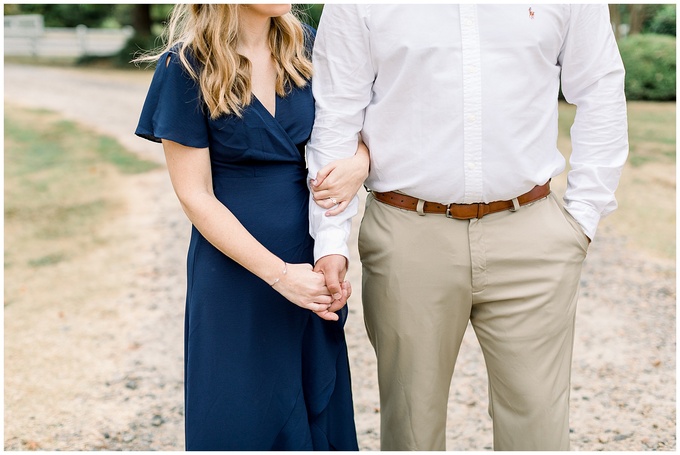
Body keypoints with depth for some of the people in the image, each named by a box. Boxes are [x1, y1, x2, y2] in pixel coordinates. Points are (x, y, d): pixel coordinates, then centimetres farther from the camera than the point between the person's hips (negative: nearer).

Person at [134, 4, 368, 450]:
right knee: (244, 422, 9)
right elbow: (195, 197, -11)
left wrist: (360, 161, -14)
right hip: (237, 273, -4)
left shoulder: (304, 46, 2)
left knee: (318, 409, 15)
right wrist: (280, 274, -17)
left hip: (311, 261, 4)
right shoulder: (186, 66, -10)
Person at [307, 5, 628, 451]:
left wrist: (583, 217, 4)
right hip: (408, 242, 0)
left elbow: (600, 93, 9)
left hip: (529, 236, 1)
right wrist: (331, 242, -10)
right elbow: (337, 118, -2)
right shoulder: (357, 9, -1)